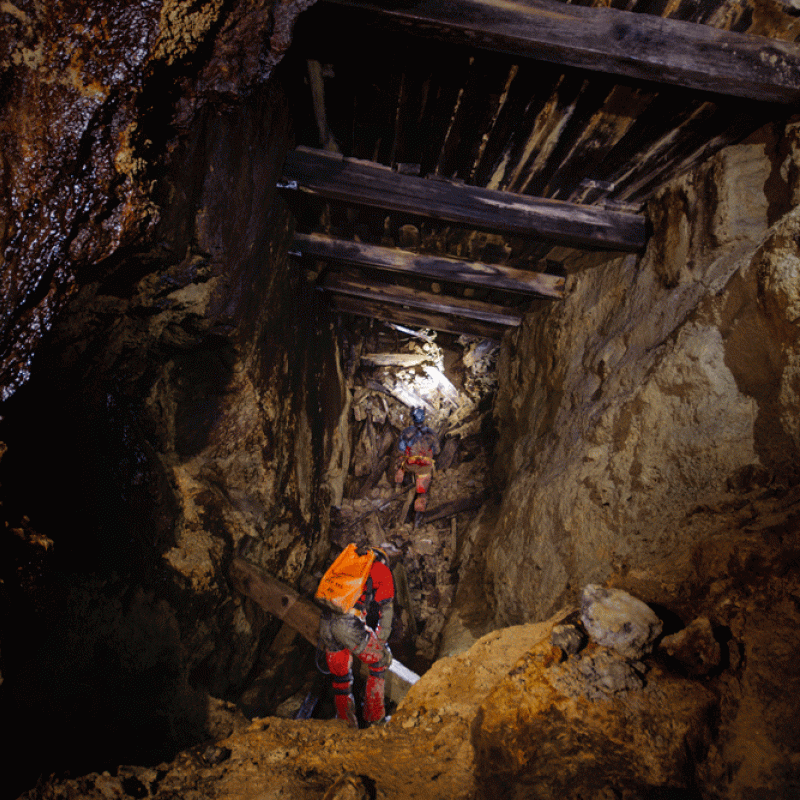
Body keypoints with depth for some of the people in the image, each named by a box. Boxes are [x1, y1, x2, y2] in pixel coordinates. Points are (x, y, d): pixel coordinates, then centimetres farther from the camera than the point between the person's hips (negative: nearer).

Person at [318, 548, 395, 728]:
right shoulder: (382, 570, 15)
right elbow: (386, 608, 14)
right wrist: (380, 641, 23)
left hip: (325, 623, 5)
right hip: (349, 624, -5)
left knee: (339, 675, 21)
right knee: (379, 661, 18)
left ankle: (346, 725, 31)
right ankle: (373, 717, 24)